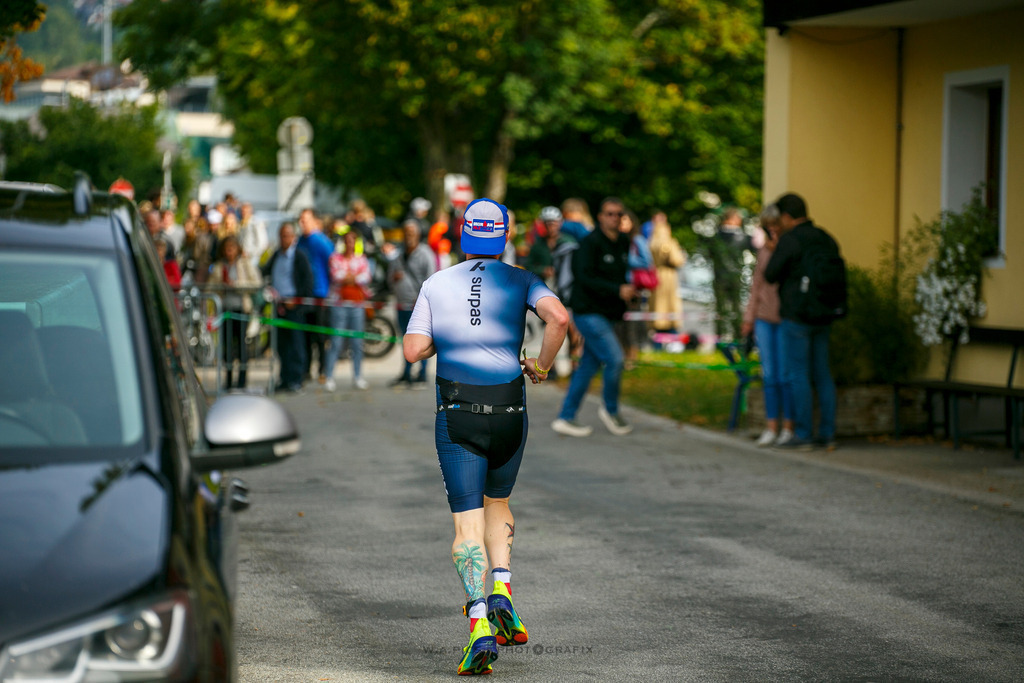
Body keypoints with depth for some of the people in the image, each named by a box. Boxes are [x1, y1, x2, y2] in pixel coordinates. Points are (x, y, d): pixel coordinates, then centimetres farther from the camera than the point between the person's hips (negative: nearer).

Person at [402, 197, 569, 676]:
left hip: (457, 416, -1)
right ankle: (501, 593, 7)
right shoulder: (519, 281, 2)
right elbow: (559, 317, -16)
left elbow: (413, 350, 0)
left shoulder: (436, 285, 4)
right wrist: (542, 365, 0)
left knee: (467, 524, -2)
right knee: (498, 503, 26)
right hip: (508, 410, 1)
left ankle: (480, 625, -19)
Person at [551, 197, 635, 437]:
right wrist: (618, 290, -26)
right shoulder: (590, 243, -12)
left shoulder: (623, 244, 11)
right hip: (589, 312, -8)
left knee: (589, 365, 9)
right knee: (614, 359, -13)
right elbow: (586, 278, -20)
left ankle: (565, 418, 15)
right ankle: (610, 410, 8)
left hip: (607, 314, 8)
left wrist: (632, 289, 3)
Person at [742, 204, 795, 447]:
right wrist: (749, 318, 16)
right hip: (764, 318, 5)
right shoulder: (764, 250, 13)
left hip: (786, 317, -5)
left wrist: (778, 251, -15)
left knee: (785, 375, -4)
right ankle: (771, 427, 8)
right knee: (769, 375, 4)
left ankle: (788, 427, 4)